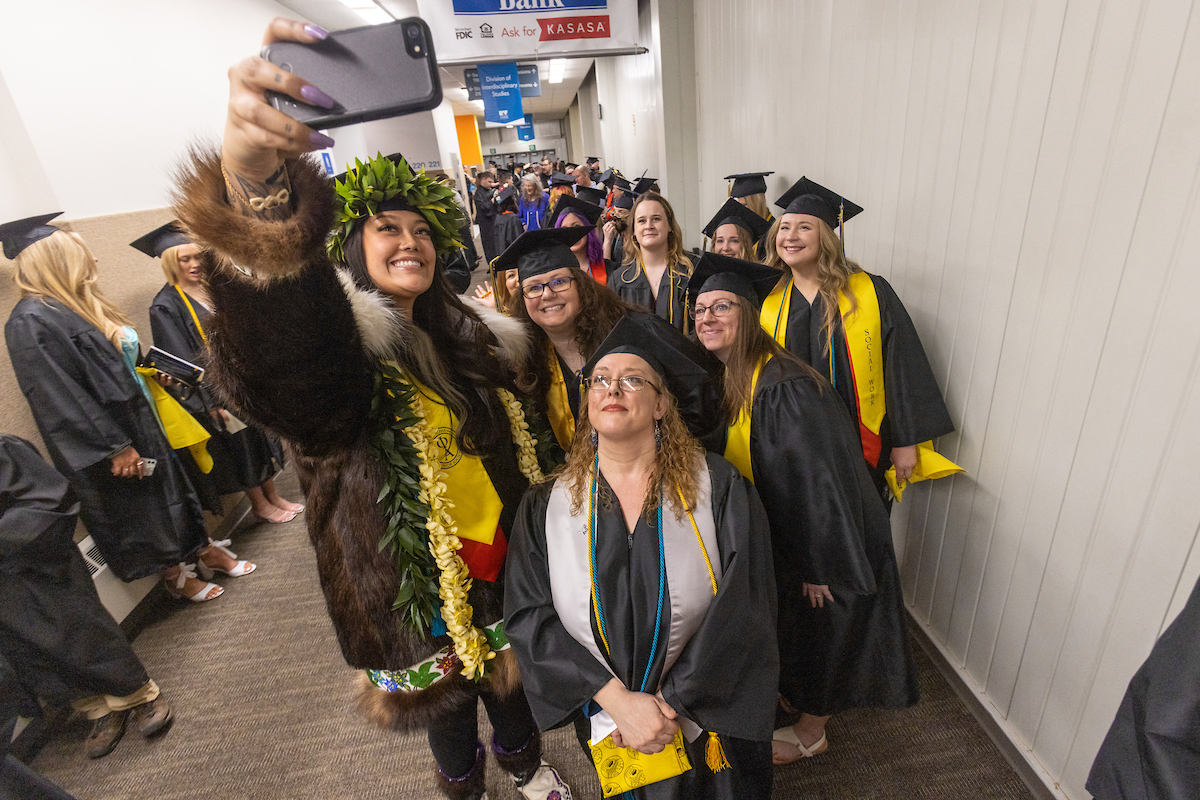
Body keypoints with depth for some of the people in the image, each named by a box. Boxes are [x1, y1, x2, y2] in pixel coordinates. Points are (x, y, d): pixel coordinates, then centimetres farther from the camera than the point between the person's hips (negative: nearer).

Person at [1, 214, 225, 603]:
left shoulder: (78, 305, 6)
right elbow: (60, 399, -24)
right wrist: (115, 447, -23)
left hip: (139, 422, 8)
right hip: (111, 439, -8)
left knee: (168, 489, 18)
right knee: (135, 509, 9)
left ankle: (198, 547, 35)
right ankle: (174, 575, 26)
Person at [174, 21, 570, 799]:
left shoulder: (467, 338, 1)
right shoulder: (330, 337, -18)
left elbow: (513, 445, 10)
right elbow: (278, 348, -45)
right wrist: (251, 180, -62)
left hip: (500, 559, 5)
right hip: (411, 579, -4)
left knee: (509, 673, 27)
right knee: (445, 694, 22)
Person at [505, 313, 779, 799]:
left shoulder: (719, 488, -13)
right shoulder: (546, 506, -8)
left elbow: (744, 607, -16)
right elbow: (528, 615, -11)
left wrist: (670, 702, -17)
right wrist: (617, 700, -18)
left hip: (711, 721, -1)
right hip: (605, 723, 1)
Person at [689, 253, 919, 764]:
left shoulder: (783, 387, -31)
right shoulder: (726, 378, -3)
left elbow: (817, 480, -29)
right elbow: (727, 463, 7)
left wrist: (818, 568, -22)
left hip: (823, 538, -7)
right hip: (780, 533, 7)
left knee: (819, 633, 16)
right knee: (790, 627, 27)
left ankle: (810, 734, 42)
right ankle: (792, 691, 54)